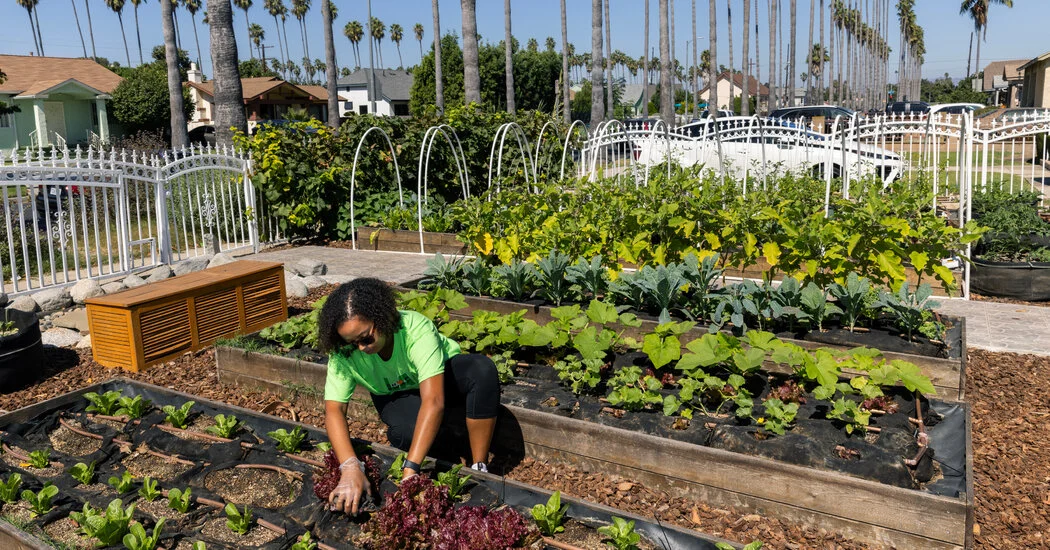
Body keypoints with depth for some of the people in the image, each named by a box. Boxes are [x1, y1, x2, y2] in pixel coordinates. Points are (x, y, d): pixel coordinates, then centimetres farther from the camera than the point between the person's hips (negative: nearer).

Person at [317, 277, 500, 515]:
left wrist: (410, 469, -51)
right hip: (395, 395, 1)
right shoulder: (343, 354, -27)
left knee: (483, 369, -35)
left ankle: (479, 468, -22)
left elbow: (433, 402, -45)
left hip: (441, 374, -1)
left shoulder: (417, 329, -38)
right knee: (407, 429, -36)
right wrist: (350, 468, -48)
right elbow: (334, 409, -32)